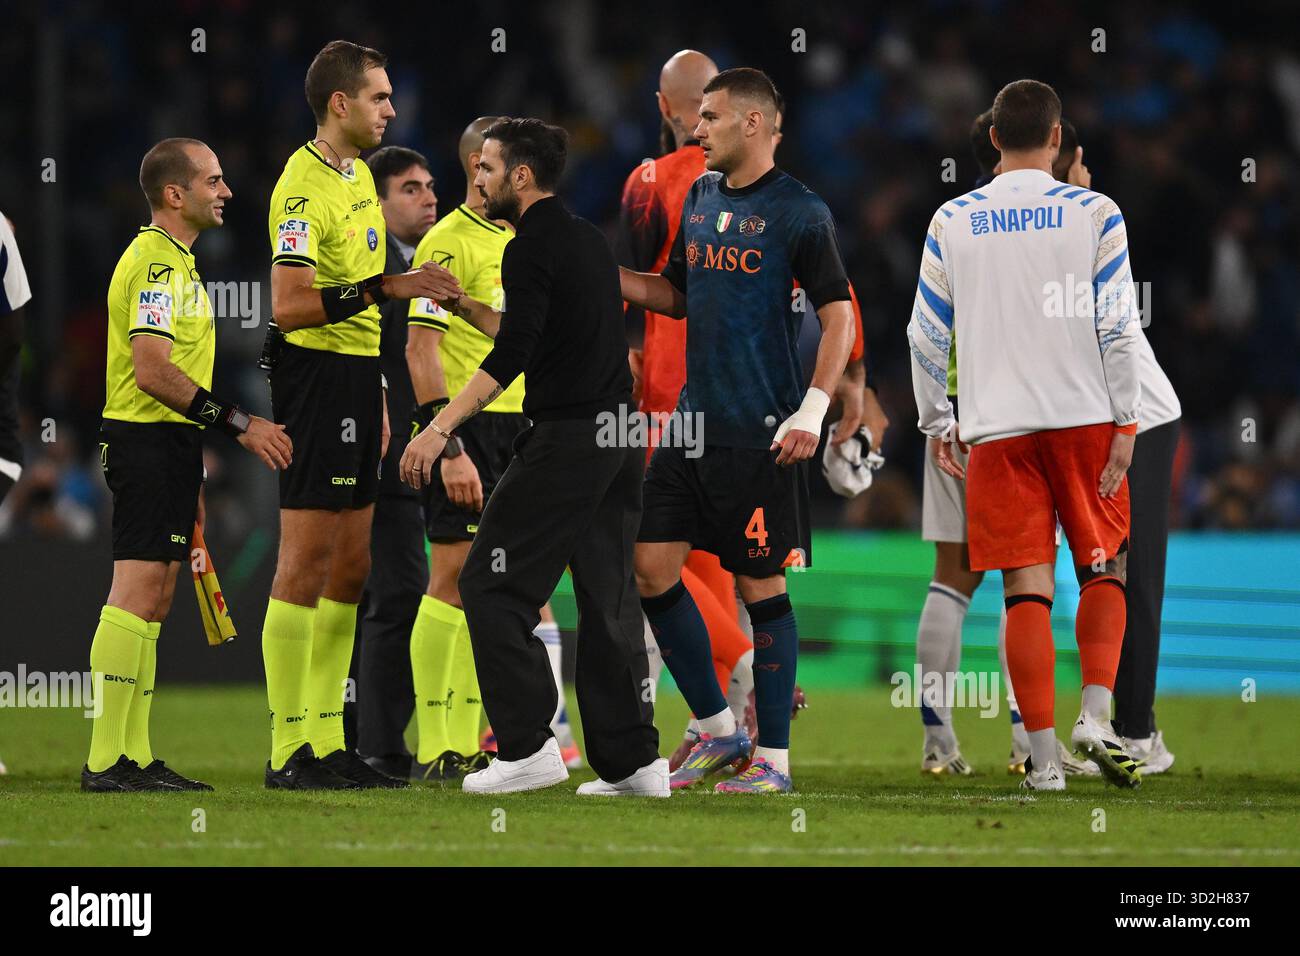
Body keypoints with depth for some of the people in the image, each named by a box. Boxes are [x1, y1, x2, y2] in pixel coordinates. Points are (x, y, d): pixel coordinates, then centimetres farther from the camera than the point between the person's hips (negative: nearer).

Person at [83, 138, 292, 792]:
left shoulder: (175, 261, 21)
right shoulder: (155, 262, -13)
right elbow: (152, 372, -22)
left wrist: (189, 479, 25)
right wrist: (239, 423, -19)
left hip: (167, 444, 11)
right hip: (148, 443, -11)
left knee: (152, 601, 9)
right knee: (137, 593, -14)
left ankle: (135, 757, 10)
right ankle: (104, 759, -16)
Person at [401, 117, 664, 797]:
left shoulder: (532, 247, -11)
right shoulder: (587, 239, 18)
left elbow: (511, 357, -21)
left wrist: (441, 427, -24)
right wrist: (461, 305, 25)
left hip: (565, 437, -9)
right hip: (617, 435, 9)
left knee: (491, 586, -3)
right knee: (607, 597, 10)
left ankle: (529, 747, -8)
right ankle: (631, 759, 7)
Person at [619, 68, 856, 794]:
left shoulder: (798, 211, -8)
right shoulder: (701, 197, 13)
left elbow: (840, 318, -9)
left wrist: (813, 413, -17)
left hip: (761, 434, -7)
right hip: (694, 425, 7)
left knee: (761, 584, -3)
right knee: (651, 563, 3)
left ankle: (774, 758, 6)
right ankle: (720, 731, 15)